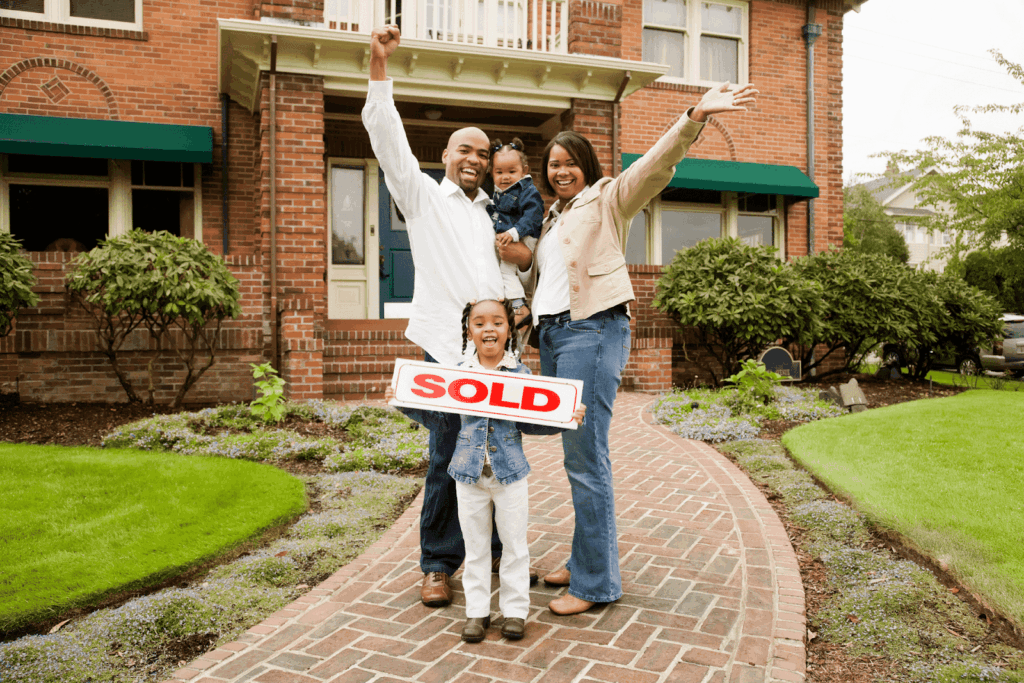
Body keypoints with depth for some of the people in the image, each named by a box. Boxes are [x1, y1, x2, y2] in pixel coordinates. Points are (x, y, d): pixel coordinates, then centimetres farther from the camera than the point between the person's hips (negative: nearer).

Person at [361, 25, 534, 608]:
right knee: (448, 457, -5)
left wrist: (524, 254, 7)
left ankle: (496, 547, 23)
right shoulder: (424, 196, 10)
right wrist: (380, 68, -12)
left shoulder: (495, 212, 23)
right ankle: (439, 564, 8)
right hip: (448, 347, -4)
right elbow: (389, 139, -3)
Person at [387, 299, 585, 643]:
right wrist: (402, 401, -4)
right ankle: (477, 611, 25)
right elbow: (434, 416, 6)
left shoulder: (521, 374, -4)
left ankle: (515, 610, 25)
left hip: (510, 472, -1)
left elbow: (531, 422, 1)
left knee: (514, 542, 10)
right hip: (470, 472, 1)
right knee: (475, 546, 12)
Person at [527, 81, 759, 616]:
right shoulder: (551, 218, 25)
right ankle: (584, 561, 22)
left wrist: (695, 117, -26)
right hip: (551, 333, 7)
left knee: (585, 457, -10)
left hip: (592, 330, -7)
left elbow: (655, 165, -11)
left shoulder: (607, 199, 5)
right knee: (576, 456, 11)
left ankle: (596, 581, -2)